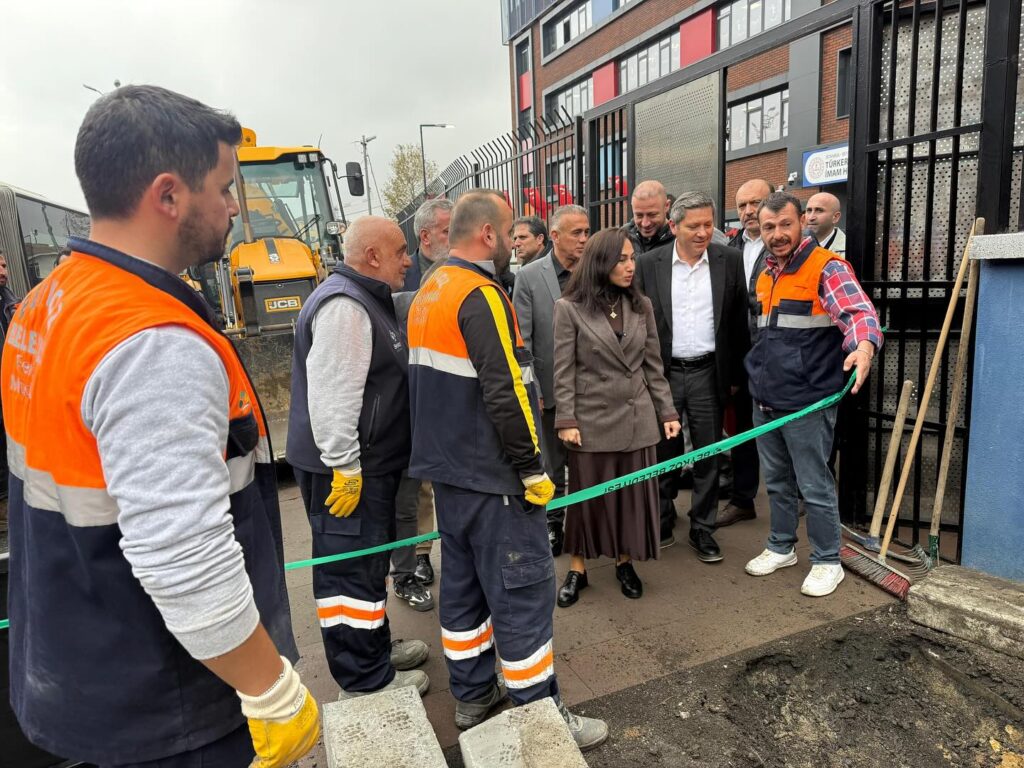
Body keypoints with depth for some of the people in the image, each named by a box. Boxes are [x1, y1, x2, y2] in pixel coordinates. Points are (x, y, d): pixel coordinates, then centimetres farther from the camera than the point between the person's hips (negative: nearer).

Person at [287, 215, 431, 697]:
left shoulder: (367, 299, 15)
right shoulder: (344, 306, -20)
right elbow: (330, 396, -26)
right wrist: (345, 466, -24)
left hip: (369, 461, 11)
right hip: (347, 468, -11)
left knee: (369, 560, 21)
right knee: (352, 568, 1)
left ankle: (375, 647, 38)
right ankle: (365, 681, 14)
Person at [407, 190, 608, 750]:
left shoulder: (428, 294, 11)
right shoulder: (481, 295, -18)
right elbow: (505, 394, -25)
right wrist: (531, 469, -16)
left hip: (448, 468, 10)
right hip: (491, 476, -9)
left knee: (463, 584, 17)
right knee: (522, 591, 1)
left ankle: (472, 697, 32)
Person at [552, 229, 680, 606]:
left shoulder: (642, 305, 6)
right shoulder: (569, 308, -6)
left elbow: (653, 365, 9)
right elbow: (563, 371, -7)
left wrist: (667, 411, 5)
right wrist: (566, 420, -11)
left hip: (637, 418, 4)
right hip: (592, 419, -3)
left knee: (634, 492, 10)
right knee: (588, 494, 8)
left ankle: (624, 562, 29)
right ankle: (578, 568, 23)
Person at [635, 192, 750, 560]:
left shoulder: (729, 260, 0)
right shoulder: (648, 264, -3)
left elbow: (738, 322, 5)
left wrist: (736, 374, 5)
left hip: (708, 373, 1)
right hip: (663, 373, 0)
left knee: (708, 456, 8)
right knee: (663, 452, 12)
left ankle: (702, 528, 24)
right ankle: (662, 520, 31)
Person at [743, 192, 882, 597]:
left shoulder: (827, 267, -9)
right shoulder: (765, 277, 14)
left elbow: (859, 312, -23)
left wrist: (863, 346, -43)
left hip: (806, 403, -7)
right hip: (765, 400, 7)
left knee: (815, 487, 2)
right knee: (777, 482, 18)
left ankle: (827, 562, 19)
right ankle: (780, 548, 33)